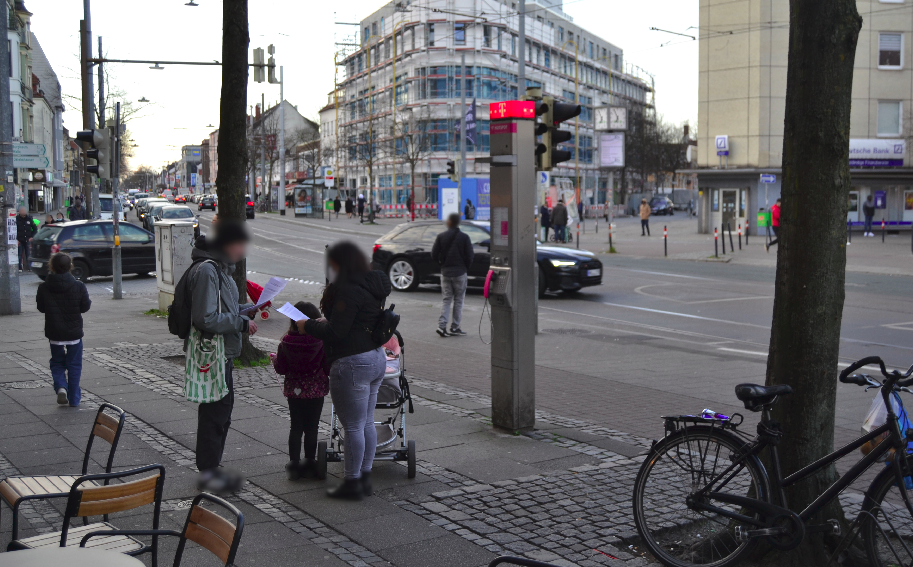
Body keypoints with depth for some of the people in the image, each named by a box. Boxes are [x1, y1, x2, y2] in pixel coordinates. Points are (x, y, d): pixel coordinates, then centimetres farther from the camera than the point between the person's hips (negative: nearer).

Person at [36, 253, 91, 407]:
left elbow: (41, 307, 2)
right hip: (74, 333, 0)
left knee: (57, 363, 18)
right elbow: (85, 306, -4)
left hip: (54, 334, 1)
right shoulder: (78, 286, -12)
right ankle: (74, 399, 15)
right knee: (74, 365, 11)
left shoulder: (44, 287, -10)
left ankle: (61, 387, -8)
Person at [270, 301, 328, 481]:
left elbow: (280, 368, -3)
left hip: (294, 391, 2)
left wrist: (274, 358, 18)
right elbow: (328, 367, -12)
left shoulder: (286, 342, -11)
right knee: (311, 428, 9)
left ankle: (294, 465, 14)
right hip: (316, 391, -1)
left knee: (296, 427, 11)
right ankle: (310, 464, 15)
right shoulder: (322, 342, -16)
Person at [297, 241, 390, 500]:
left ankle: (352, 483, 8)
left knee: (353, 426, -1)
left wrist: (308, 326, -4)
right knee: (367, 423, 15)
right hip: (376, 359, 10)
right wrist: (325, 321, 16)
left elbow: (336, 333, -20)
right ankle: (364, 478, 23)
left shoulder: (349, 291, -18)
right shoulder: (372, 287, 12)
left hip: (352, 364, -10)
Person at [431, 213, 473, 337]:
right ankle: (455, 328, 6)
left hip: (445, 272, 2)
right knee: (458, 301, 6)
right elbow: (469, 257, -5)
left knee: (446, 300, 9)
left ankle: (441, 325, -5)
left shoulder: (441, 236, -1)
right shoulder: (464, 237, -5)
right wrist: (466, 270, 10)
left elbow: (434, 255, -1)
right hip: (460, 273, -2)